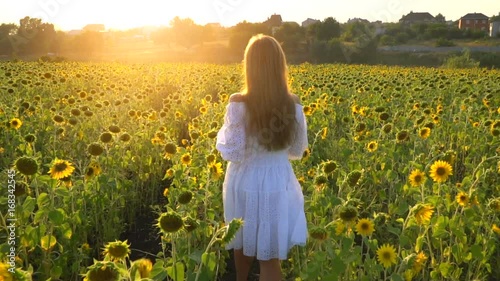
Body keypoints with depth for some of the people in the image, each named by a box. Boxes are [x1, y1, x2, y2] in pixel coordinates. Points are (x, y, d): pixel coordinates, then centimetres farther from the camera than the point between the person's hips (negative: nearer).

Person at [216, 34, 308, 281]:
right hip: (278, 184, 1)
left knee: (243, 245, 25)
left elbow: (231, 152, -15)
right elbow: (298, 151, 2)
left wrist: (222, 132, 3)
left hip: (245, 184, -1)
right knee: (270, 256, 12)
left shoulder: (238, 104, -20)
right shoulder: (293, 105, -10)